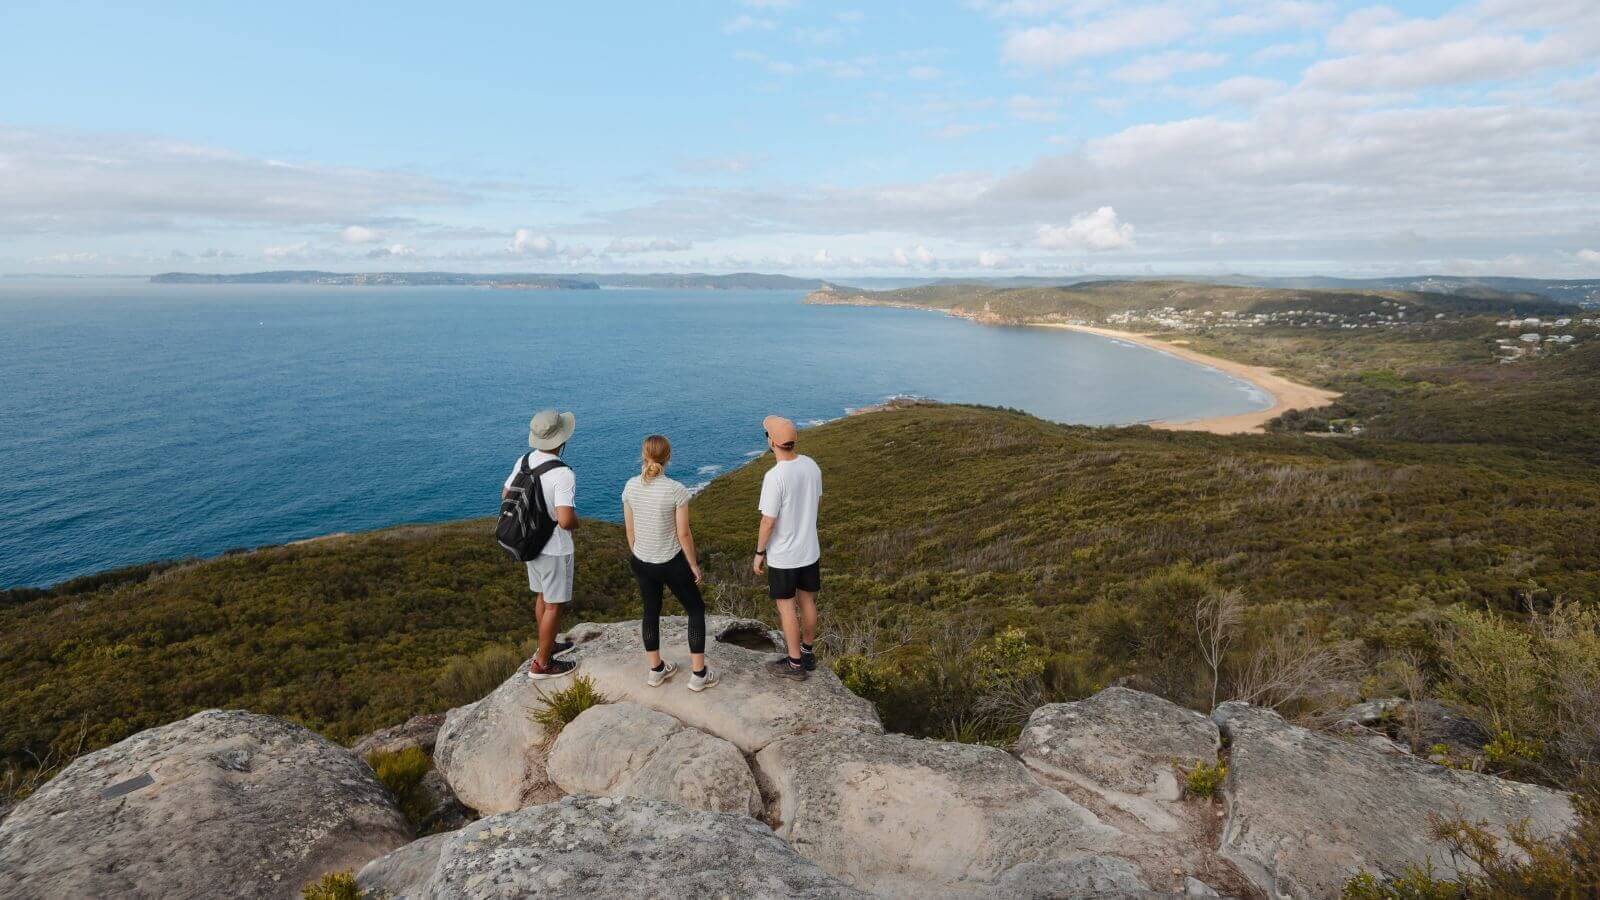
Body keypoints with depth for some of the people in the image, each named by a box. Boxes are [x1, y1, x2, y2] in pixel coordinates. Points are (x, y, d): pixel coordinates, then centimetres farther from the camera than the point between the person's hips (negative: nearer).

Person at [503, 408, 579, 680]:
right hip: (555, 548, -8)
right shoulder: (563, 475, -29)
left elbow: (506, 495, 10)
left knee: (542, 596, 24)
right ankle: (542, 664, 19)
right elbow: (565, 520, -36)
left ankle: (547, 645, 43)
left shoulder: (524, 461, -4)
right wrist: (576, 523, -13)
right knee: (553, 605, 7)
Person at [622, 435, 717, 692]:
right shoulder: (677, 490, -21)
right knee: (696, 610, 15)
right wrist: (694, 565, -2)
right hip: (672, 563, -4)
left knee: (651, 611, 22)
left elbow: (629, 529, 2)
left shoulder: (631, 487, -7)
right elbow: (683, 533, -15)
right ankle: (698, 674, 16)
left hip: (642, 563, 4)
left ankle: (656, 670, 34)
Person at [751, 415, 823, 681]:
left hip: (782, 556, -7)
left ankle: (795, 664, 19)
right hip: (810, 550, 7)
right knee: (807, 601, 19)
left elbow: (768, 521, -20)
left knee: (786, 607, 8)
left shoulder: (774, 477, -26)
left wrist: (759, 553, -7)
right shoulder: (811, 466, -4)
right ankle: (807, 653, 35)